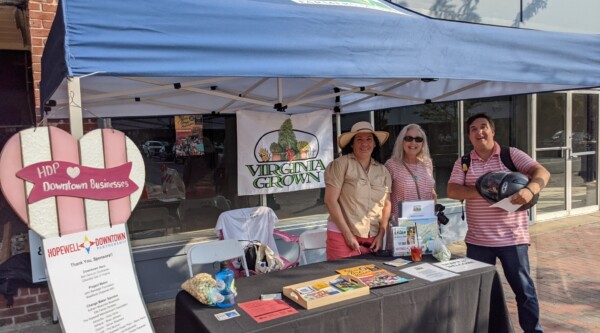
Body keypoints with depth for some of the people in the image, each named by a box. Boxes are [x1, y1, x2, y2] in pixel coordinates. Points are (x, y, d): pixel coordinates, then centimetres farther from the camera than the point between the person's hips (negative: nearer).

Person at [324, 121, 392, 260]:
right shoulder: (341, 164, -7)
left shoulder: (383, 171, 10)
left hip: (372, 239, 5)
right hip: (342, 236, -4)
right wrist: (348, 234, -12)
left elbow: (386, 205, 14)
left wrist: (381, 234, 3)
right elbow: (330, 200, -11)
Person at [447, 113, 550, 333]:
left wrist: (530, 189, -32)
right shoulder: (463, 163, 4)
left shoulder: (511, 154, 0)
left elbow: (541, 172, -11)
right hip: (477, 240, 2)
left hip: (513, 237, -2)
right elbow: (452, 191, -7)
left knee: (524, 288, 9)